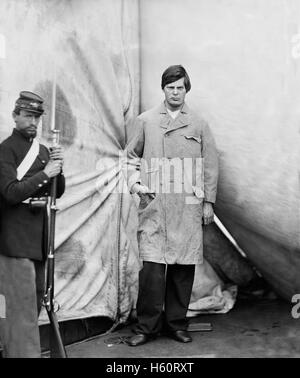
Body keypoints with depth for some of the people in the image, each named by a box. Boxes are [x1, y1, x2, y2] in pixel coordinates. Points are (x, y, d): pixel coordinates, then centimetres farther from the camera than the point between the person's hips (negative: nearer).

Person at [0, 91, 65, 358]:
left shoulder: (43, 151, 14)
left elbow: (58, 192, 13)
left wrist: (58, 169, -5)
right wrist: (44, 173, -20)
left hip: (39, 236, 8)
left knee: (36, 299, 15)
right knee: (22, 305, -7)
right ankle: (25, 352, 0)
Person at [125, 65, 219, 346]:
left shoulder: (199, 125, 12)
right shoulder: (145, 121, 11)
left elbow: (210, 166, 11)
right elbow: (131, 156, 14)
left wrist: (209, 202, 6)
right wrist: (135, 183, -2)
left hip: (188, 206, 1)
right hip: (153, 203, -1)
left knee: (183, 266, 3)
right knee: (152, 265, -8)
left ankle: (177, 324, 18)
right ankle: (146, 326, 5)